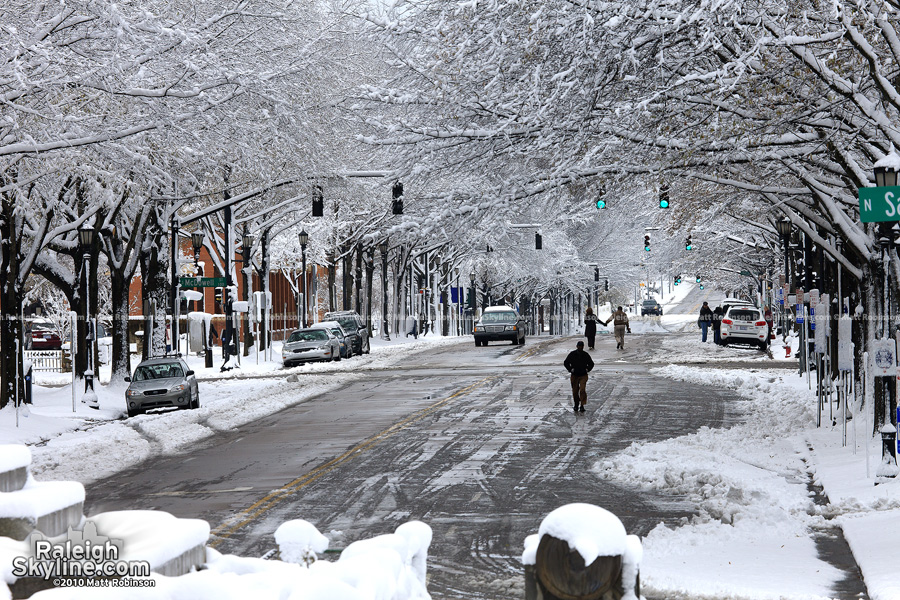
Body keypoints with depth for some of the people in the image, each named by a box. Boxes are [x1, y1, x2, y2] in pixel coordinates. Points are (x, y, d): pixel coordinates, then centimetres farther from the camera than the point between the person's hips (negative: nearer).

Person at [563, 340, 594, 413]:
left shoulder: (586, 355, 2)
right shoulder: (572, 354, -1)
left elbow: (591, 364, 17)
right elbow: (565, 363, 8)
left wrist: (587, 369, 1)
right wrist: (570, 370, -3)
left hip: (583, 375, -1)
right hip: (574, 375, 1)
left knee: (582, 390, -15)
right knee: (575, 391, 6)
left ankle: (582, 405, -13)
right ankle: (576, 405, 23)